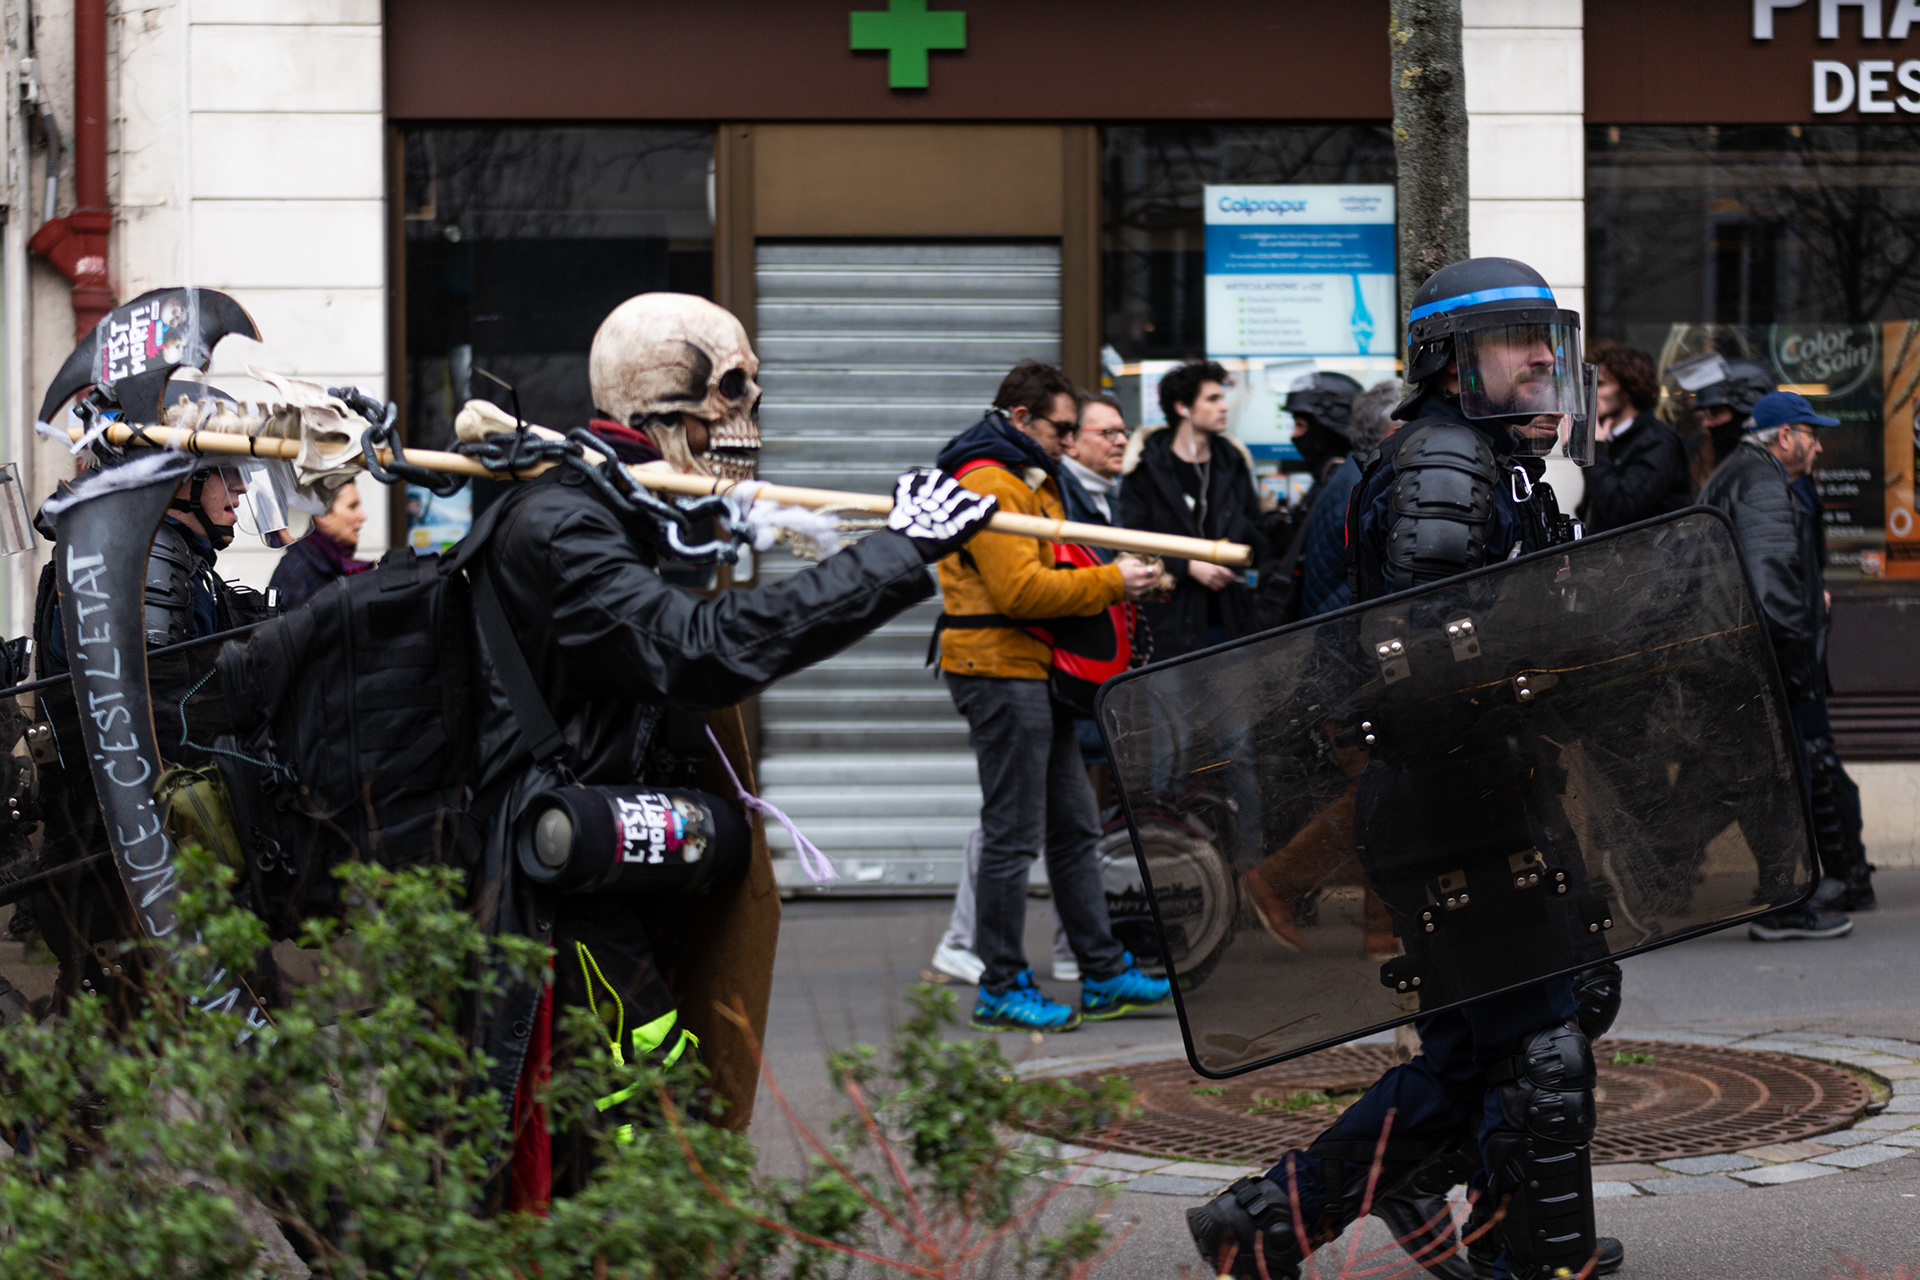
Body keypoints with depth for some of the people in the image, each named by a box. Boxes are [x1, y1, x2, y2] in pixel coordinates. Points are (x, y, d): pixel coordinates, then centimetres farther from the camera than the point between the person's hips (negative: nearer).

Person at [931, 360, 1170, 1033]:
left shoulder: (1033, 478, 20)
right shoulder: (989, 482, -15)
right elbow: (1021, 588, -23)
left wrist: (1117, 577, 11)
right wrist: (1110, 582, -15)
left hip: (1035, 672, 11)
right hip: (999, 669, -11)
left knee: (1074, 827, 13)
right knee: (1014, 836, -6)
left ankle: (1104, 975, 19)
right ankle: (1001, 989, 1)